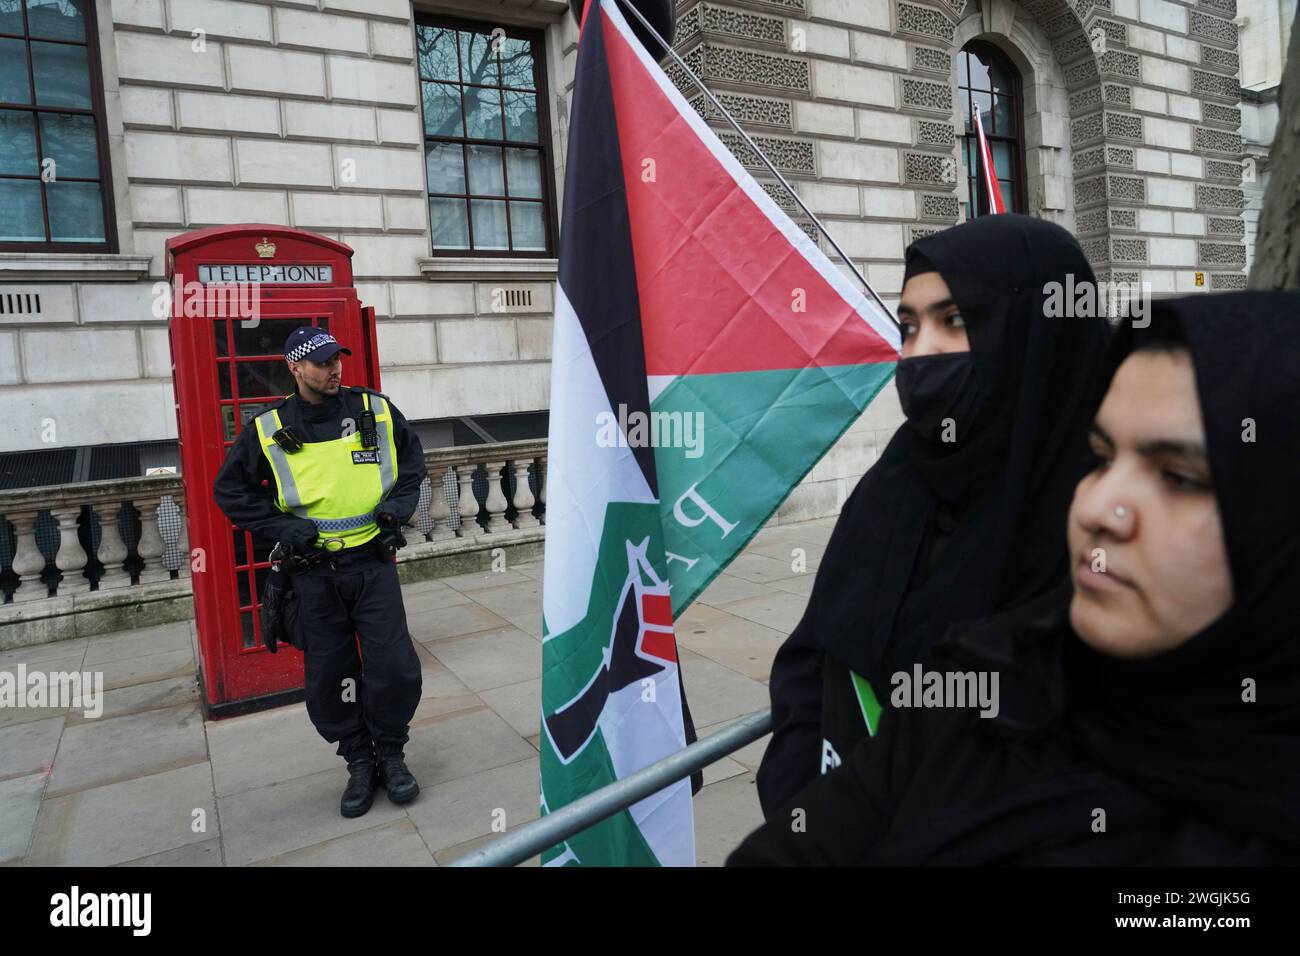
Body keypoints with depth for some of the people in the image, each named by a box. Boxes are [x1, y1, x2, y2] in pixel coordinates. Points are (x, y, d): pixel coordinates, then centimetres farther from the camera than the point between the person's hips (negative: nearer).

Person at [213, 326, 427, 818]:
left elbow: (412, 454, 15)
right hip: (314, 570, 0)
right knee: (329, 677, 6)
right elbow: (229, 489, 6)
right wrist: (282, 527, -6)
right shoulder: (268, 430, -2)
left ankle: (391, 755, 22)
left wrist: (401, 502, 0)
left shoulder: (376, 410, 0)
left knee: (395, 668, -3)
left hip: (373, 561, 0)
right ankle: (359, 763, 26)